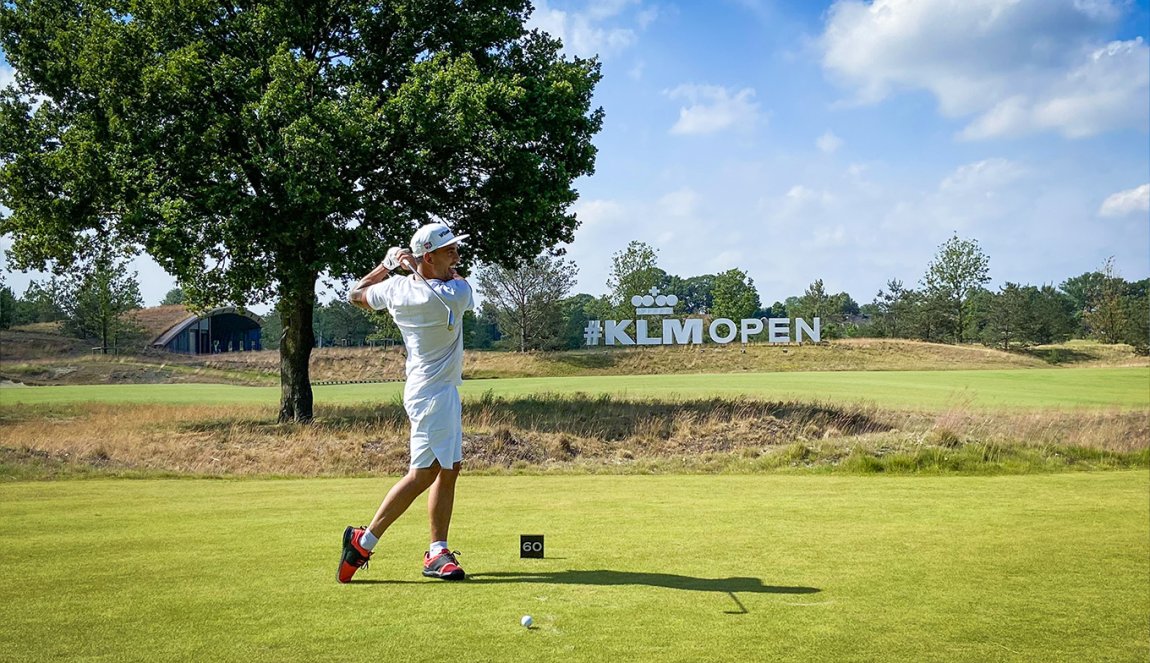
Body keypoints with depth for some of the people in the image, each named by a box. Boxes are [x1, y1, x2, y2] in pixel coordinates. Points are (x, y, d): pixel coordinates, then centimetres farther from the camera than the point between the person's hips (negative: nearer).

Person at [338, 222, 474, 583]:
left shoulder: (395, 288, -1)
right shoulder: (454, 294, -21)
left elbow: (356, 295, 19)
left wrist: (387, 265, 21)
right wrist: (414, 265, 6)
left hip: (444, 391, 9)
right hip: (432, 393, -9)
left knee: (449, 469, 11)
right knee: (424, 473, -8)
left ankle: (437, 552, 14)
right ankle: (364, 541, -2)